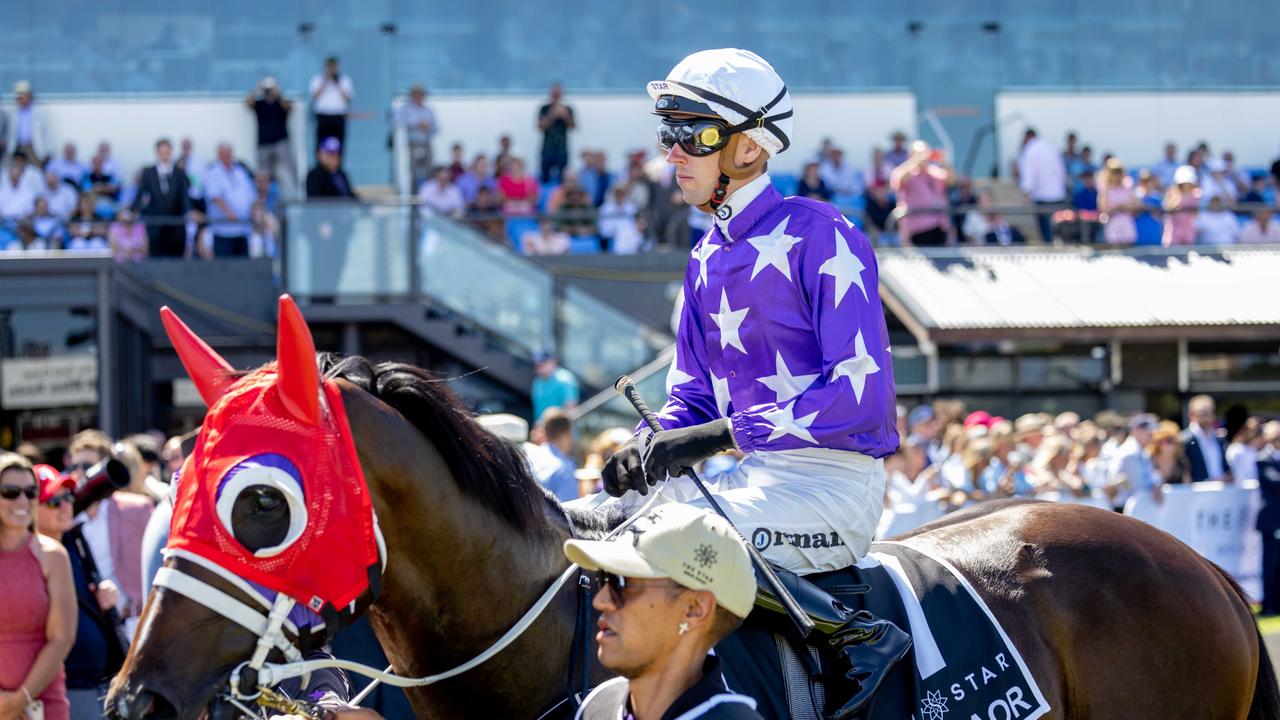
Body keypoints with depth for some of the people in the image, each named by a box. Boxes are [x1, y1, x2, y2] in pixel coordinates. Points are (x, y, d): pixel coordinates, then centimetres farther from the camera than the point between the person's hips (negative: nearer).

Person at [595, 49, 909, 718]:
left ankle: (857, 635, -22)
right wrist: (650, 448, -8)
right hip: (755, 479, 9)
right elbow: (691, 396, 16)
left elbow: (862, 389, -20)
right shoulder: (707, 260, 13)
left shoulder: (817, 235, -12)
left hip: (830, 482, -9)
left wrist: (724, 434, -24)